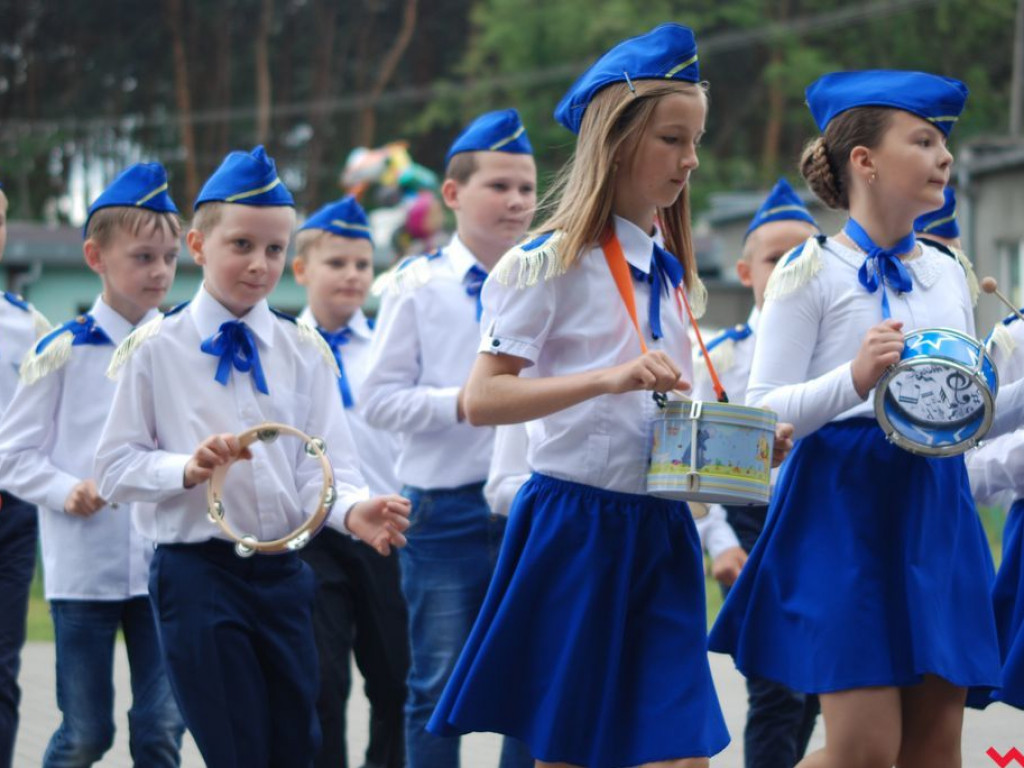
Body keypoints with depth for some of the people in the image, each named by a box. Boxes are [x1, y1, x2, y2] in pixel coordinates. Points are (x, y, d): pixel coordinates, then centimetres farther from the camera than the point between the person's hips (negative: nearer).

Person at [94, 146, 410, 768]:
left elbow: (323, 462, 0)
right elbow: (117, 470, -2)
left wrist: (352, 509, -22)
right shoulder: (155, 350, -1)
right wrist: (187, 468, -21)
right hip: (197, 571, -4)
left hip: (283, 572, 4)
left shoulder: (304, 351, 7)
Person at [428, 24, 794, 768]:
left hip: (661, 530, 6)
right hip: (577, 528, -6)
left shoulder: (672, 269, 13)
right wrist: (608, 378, -28)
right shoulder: (552, 262, -8)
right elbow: (481, 399, -16)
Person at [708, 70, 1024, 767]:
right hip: (844, 505, -6)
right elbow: (763, 415, -8)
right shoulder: (811, 272, -3)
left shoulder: (948, 275, 14)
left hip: (935, 507, 6)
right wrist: (855, 379, -24)